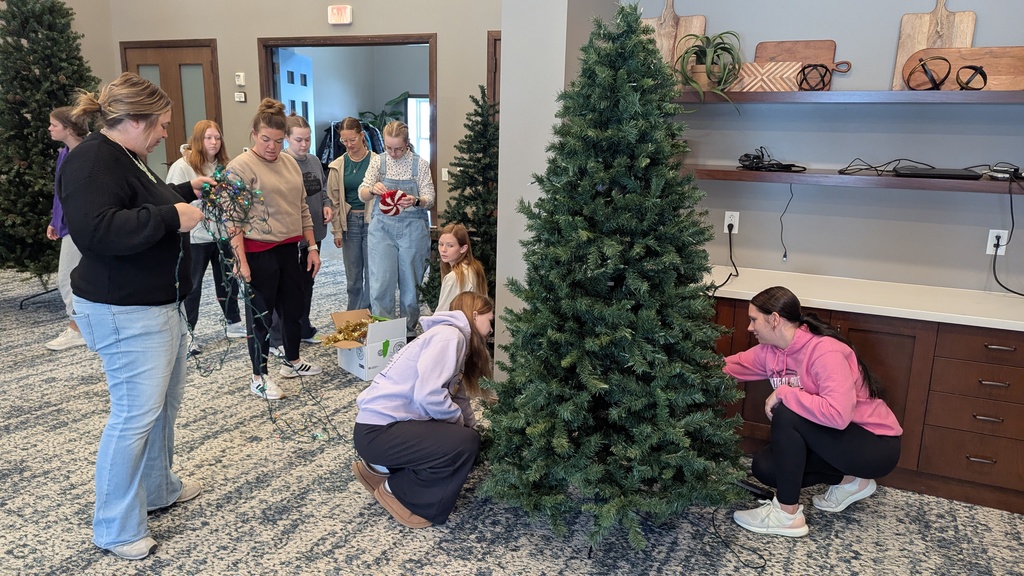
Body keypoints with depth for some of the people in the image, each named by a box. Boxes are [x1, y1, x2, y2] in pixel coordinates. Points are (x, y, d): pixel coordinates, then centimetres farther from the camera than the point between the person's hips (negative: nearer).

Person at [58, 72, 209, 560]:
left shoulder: (124, 158, 14)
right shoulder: (92, 161, -18)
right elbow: (94, 229, -32)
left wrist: (187, 191, 22)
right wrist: (171, 216, -26)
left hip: (158, 303, 11)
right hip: (126, 313, -11)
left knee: (165, 403, 18)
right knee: (136, 413, -4)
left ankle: (159, 489, 36)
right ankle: (116, 529, 11)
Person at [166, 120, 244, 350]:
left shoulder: (223, 165, 10)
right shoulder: (182, 166, -9)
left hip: (222, 234, 6)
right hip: (195, 237, -6)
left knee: (228, 280, 16)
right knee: (191, 287, 6)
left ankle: (233, 323, 32)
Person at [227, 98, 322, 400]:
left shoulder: (290, 162, 10)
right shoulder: (241, 166, -10)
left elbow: (302, 208, 15)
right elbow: (233, 218, -14)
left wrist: (312, 246, 11)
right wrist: (240, 260, -20)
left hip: (289, 248, 7)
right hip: (258, 252, -7)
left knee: (293, 307, 16)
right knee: (261, 313, 3)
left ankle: (293, 361, 34)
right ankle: (259, 377, 16)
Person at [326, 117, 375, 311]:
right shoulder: (338, 166, 5)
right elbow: (334, 200, 6)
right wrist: (337, 230, 3)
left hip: (372, 221, -2)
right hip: (349, 222, 3)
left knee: (372, 273, 2)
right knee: (352, 275, 10)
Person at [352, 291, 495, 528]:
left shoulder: (458, 340, 16)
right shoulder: (449, 335, -16)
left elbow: (456, 396, 15)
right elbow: (429, 396, -24)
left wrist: (471, 425, 6)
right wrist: (460, 419, -8)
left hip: (391, 423, 10)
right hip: (377, 432, -10)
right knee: (466, 443, -17)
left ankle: (380, 467, 15)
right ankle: (395, 490, 1)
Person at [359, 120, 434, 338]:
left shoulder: (420, 164, 1)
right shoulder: (378, 161, 5)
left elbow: (429, 199, -2)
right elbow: (362, 194, 1)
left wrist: (416, 202, -24)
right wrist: (372, 190, -22)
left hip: (412, 228, 0)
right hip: (382, 227, 1)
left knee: (410, 282, 6)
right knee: (381, 281, -5)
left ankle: (410, 331, 21)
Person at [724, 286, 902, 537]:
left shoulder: (826, 352, -30)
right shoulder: (770, 350, -4)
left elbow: (838, 414, -41)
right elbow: (730, 366, 1)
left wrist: (785, 393, -30)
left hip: (876, 445, -8)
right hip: (838, 438, 9)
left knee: (786, 413, -28)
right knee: (764, 467, -1)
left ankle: (787, 514, -15)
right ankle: (850, 482, 13)